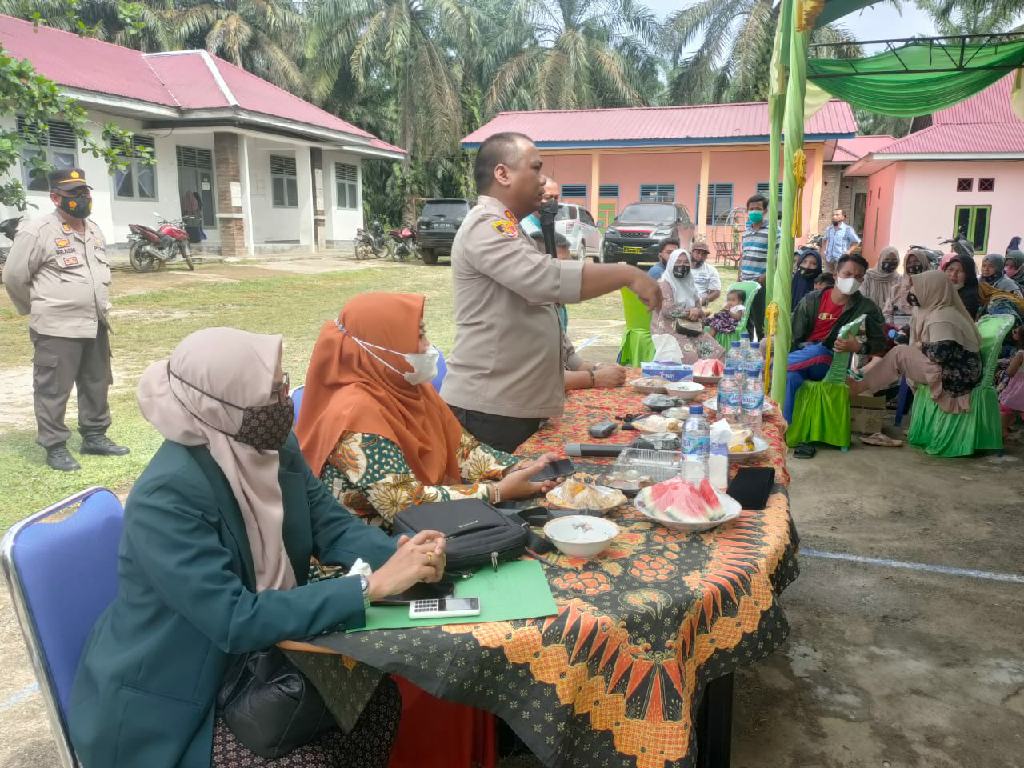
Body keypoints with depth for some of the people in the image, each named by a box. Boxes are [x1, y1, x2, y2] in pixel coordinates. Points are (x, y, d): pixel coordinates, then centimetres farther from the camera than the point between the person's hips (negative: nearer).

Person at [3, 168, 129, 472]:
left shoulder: (94, 230, 12)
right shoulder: (37, 231, -12)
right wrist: (39, 310, 3)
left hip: (96, 325, 8)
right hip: (57, 329, -7)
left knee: (97, 385, 15)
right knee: (53, 390, 1)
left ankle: (94, 436, 28)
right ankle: (54, 446, 11)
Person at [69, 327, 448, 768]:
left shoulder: (273, 447, -7)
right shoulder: (166, 497, -31)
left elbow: (330, 525, -2)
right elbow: (235, 620, -33)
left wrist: (400, 554, -23)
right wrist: (372, 586, -34)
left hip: (251, 659, 7)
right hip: (168, 701, -6)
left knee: (377, 698, -5)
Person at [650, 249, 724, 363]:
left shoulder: (689, 284, 18)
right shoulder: (664, 284, -4)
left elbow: (699, 310, 17)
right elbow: (668, 310, -16)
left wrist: (696, 313, -6)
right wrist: (690, 312, -7)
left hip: (691, 330, 7)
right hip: (669, 330, -7)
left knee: (716, 352, -14)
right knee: (689, 355, -30)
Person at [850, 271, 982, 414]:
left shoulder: (942, 318, -18)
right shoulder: (939, 312, 13)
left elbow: (940, 353, -28)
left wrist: (920, 346, -11)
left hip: (953, 377, -10)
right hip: (960, 374, 10)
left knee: (899, 353, -11)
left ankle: (862, 385, -1)